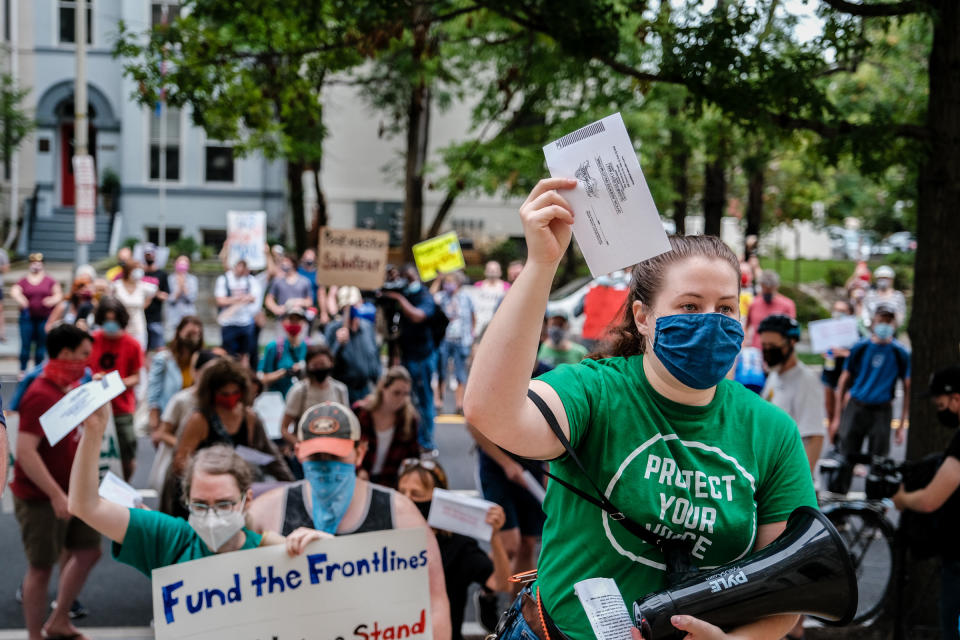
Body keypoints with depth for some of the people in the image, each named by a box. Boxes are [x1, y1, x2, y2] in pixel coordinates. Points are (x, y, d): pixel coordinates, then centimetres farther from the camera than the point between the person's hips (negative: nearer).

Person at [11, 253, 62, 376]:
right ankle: (23, 370, 8)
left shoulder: (49, 281, 6)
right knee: (25, 344, -3)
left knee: (41, 344, 4)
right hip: (27, 317, 0)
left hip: (44, 318, 1)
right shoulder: (23, 281, 6)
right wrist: (20, 299, -27)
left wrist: (53, 300, -17)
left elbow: (59, 294, 4)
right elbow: (14, 291, -6)